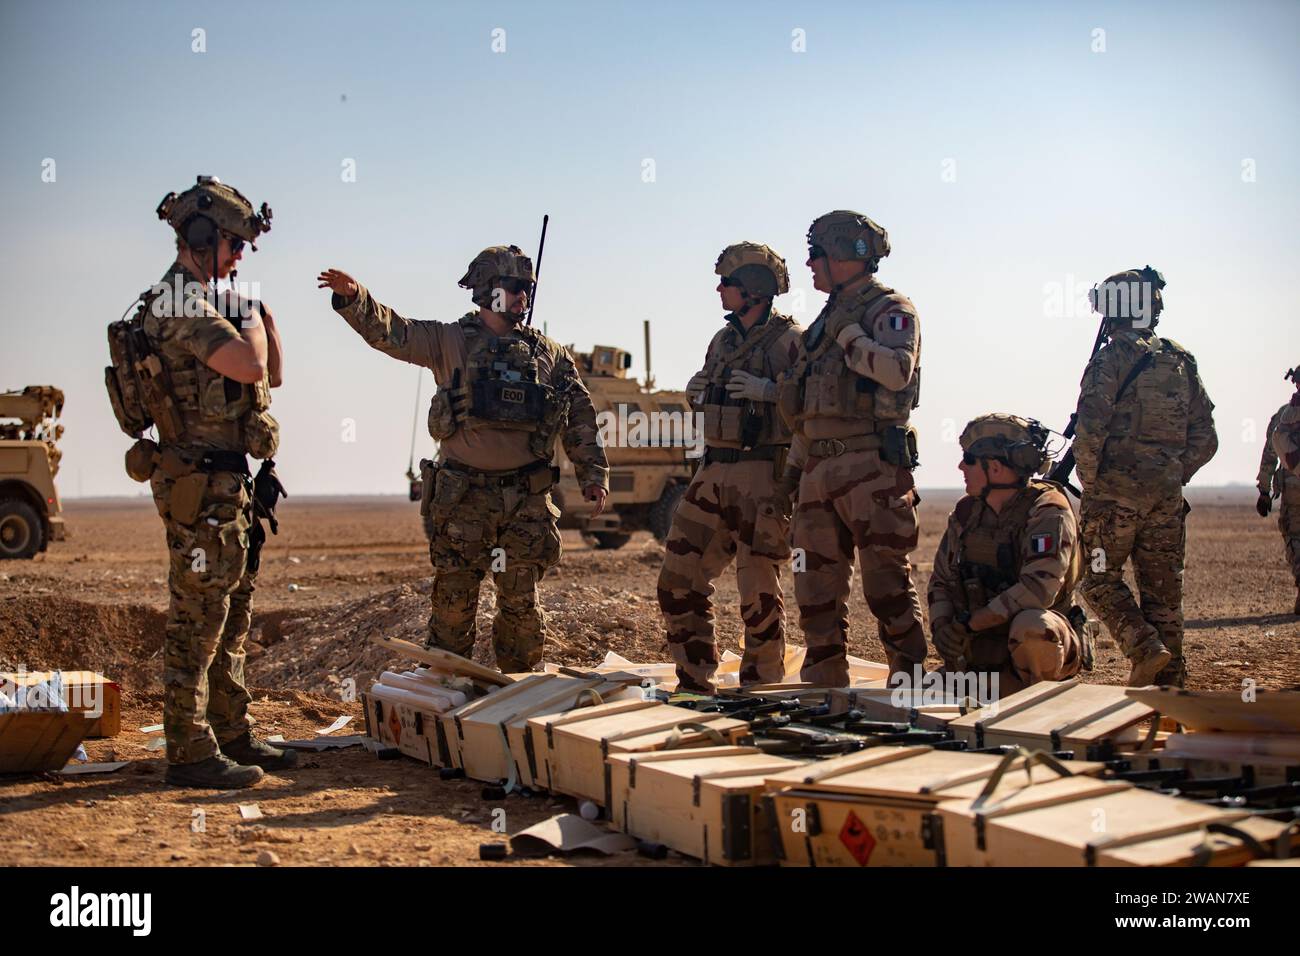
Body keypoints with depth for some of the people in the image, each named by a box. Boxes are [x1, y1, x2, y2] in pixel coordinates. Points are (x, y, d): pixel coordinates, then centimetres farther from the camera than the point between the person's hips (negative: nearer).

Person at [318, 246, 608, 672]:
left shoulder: (549, 354, 11)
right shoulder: (450, 341, 3)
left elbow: (580, 418, 13)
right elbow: (390, 332, -10)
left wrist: (593, 473, 6)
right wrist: (353, 298, -27)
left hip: (527, 497, 2)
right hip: (464, 496, -2)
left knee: (522, 602, 6)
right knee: (453, 600, 2)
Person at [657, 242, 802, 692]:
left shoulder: (790, 340, -7)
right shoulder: (723, 340, 17)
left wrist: (766, 390, -23)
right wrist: (699, 389, 9)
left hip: (762, 474, -8)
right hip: (713, 473, 8)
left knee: (759, 590, -4)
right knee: (679, 580, 8)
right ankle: (695, 683, 18)